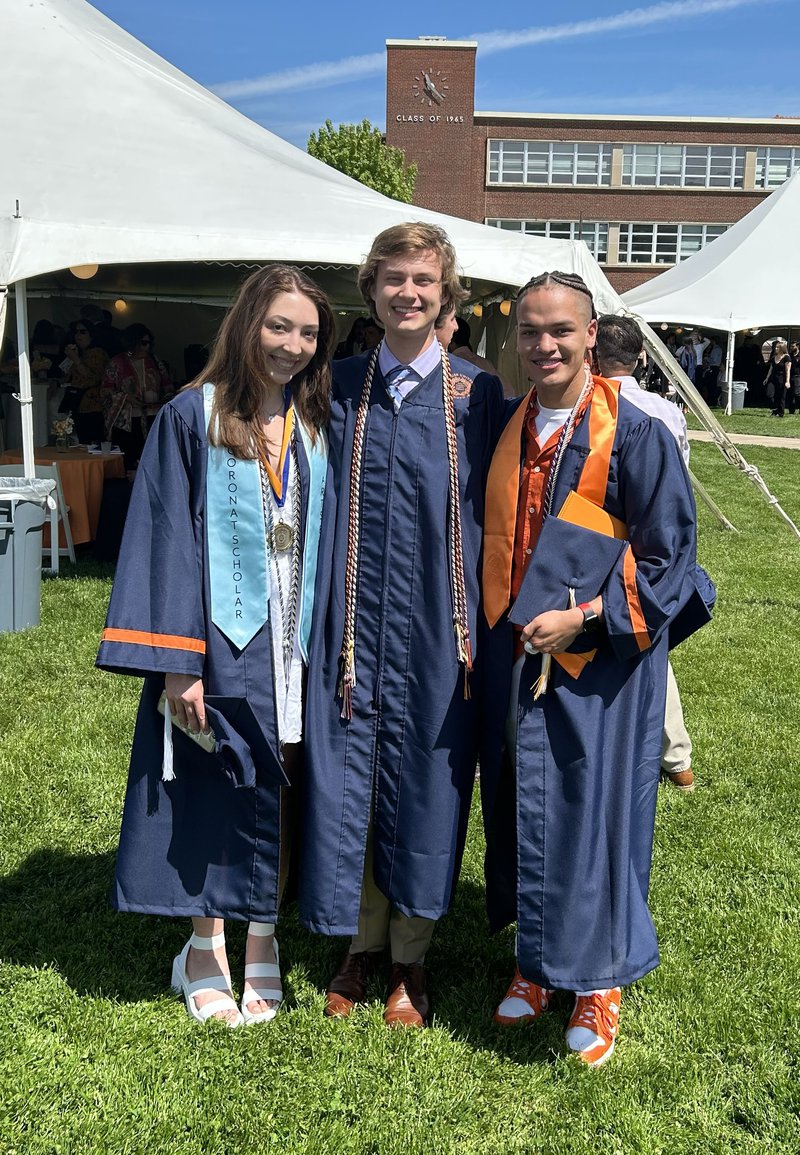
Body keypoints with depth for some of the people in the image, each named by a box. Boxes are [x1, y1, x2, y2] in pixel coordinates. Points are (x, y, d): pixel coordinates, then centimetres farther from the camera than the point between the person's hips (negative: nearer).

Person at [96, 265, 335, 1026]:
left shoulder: (315, 427, 9)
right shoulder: (193, 418, -4)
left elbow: (326, 539, 11)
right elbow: (170, 539, -8)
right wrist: (177, 661, -14)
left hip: (294, 642, 4)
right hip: (223, 641, -3)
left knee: (278, 793, 9)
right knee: (212, 794, 5)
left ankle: (261, 948, 25)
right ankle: (205, 953, 24)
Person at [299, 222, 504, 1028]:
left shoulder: (477, 394, 0)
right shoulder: (339, 387, 6)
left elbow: (493, 511, 3)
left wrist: (482, 627, -2)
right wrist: (313, 615, 4)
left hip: (436, 628, -2)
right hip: (353, 621, 2)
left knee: (422, 786, 7)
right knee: (346, 780, 7)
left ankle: (410, 955, 26)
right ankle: (362, 943, 28)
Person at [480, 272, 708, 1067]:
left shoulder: (635, 436, -10)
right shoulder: (507, 432, 7)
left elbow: (669, 558, -10)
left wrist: (582, 616, -18)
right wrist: (494, 628, 8)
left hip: (598, 664, -5)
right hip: (516, 659, 6)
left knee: (595, 813, 4)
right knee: (523, 813, 14)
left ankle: (599, 981, 22)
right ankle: (536, 963, 32)